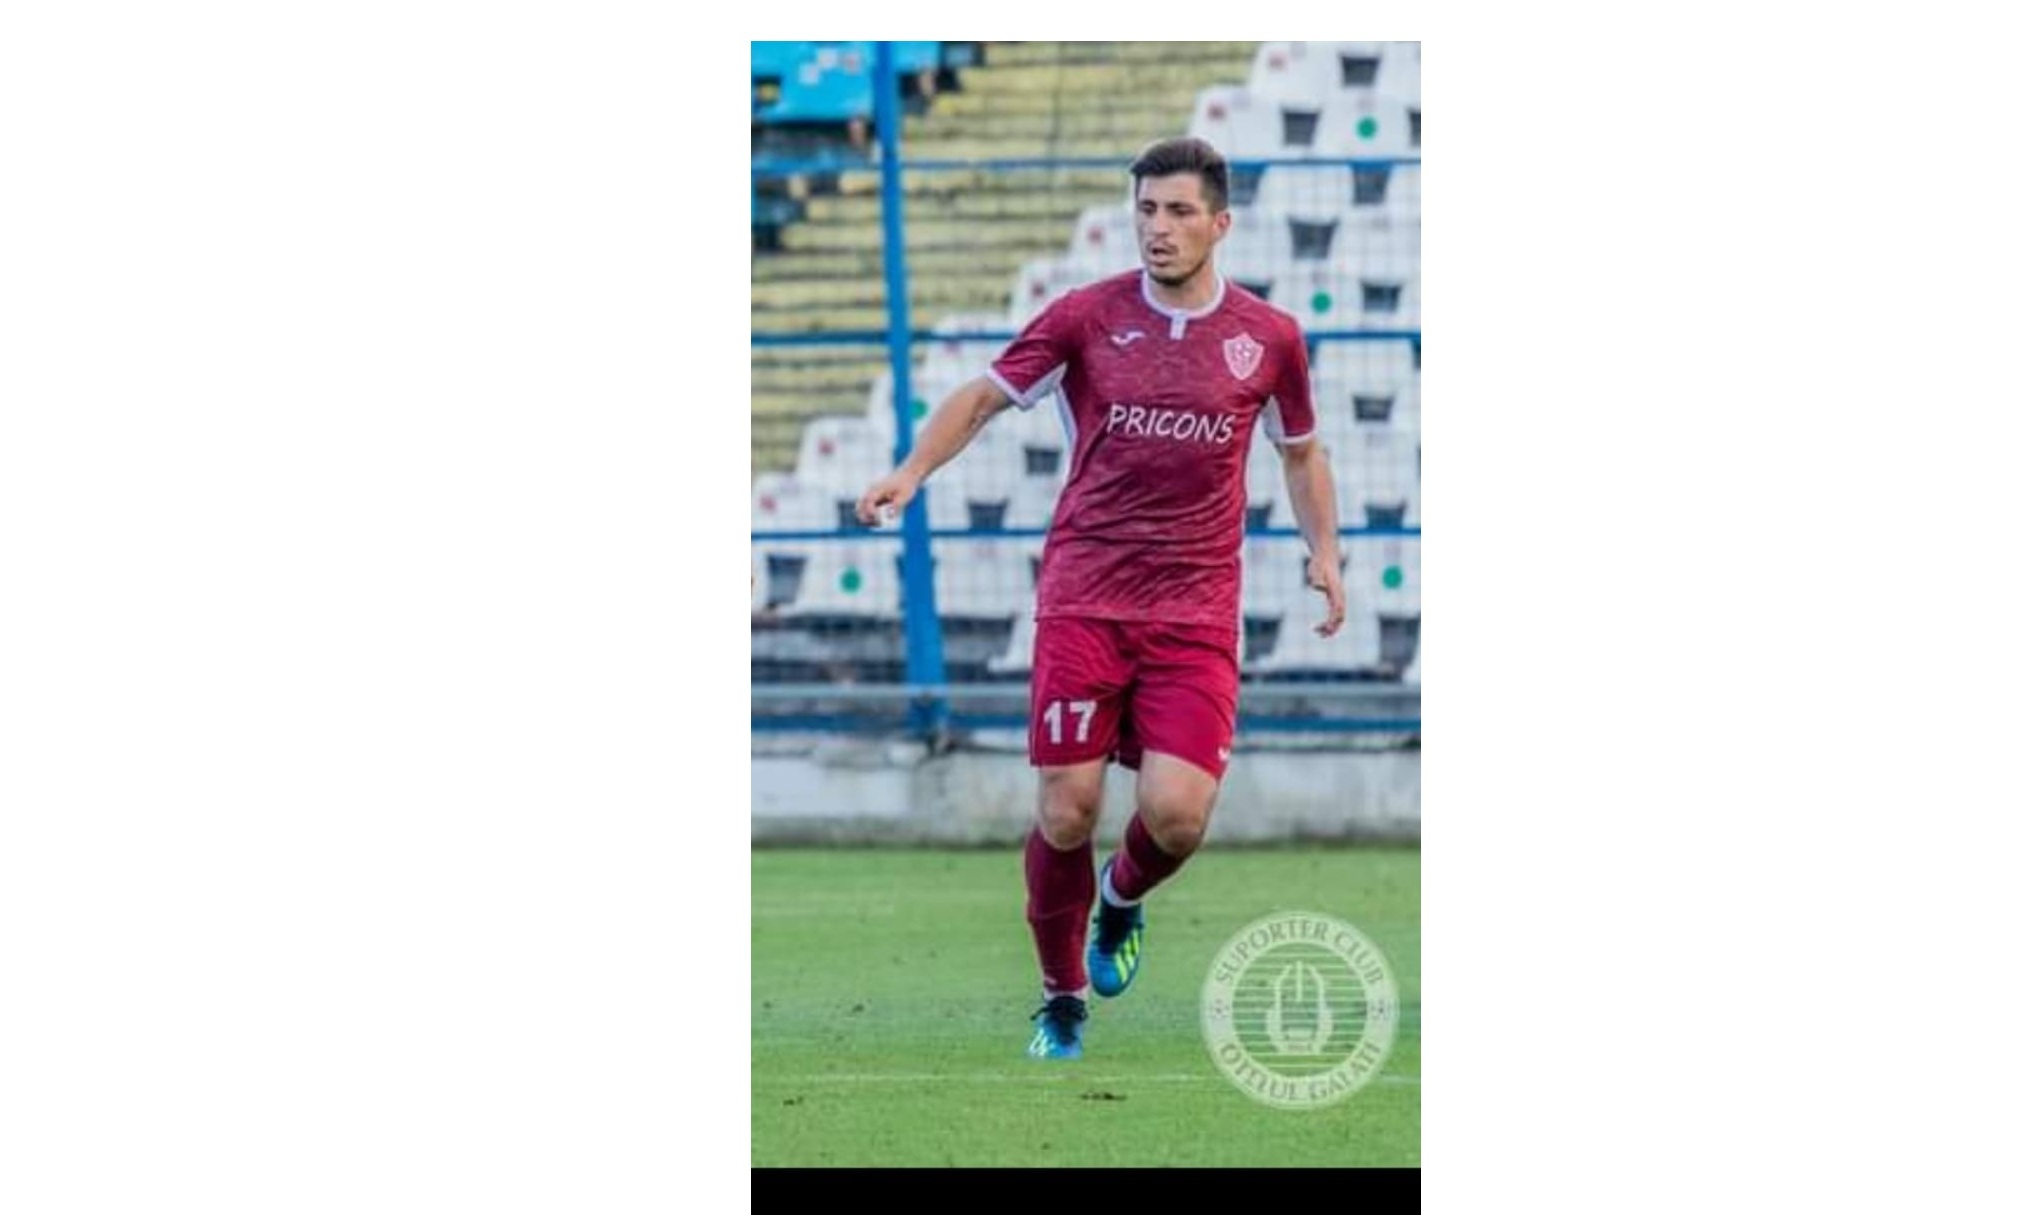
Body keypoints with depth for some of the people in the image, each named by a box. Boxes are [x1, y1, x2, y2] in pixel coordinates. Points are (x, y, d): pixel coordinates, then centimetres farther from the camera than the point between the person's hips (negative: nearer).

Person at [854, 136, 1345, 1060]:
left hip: (1197, 612, 1)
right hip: (1082, 601, 0)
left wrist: (1323, 551, 8)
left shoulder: (1268, 337, 4)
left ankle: (1122, 898, 23)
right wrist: (911, 472, -7)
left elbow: (1300, 451, 20)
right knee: (1067, 810, -5)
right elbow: (984, 394, 7)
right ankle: (1061, 998, 17)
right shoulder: (1087, 316, 0)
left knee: (1176, 811, -14)